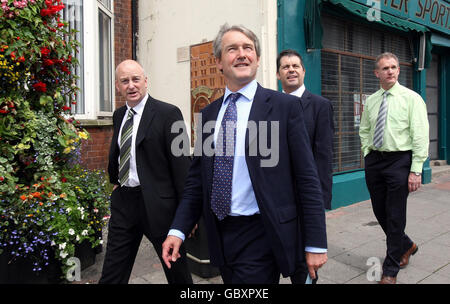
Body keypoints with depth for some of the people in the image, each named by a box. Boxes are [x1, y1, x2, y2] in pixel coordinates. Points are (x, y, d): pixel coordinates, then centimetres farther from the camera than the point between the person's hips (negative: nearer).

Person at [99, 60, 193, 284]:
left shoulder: (168, 113, -11)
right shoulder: (119, 115, 10)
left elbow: (181, 163, -13)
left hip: (158, 204, -6)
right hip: (123, 202, 6)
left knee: (177, 273, 13)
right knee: (111, 275, 11)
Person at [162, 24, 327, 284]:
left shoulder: (285, 106, -7)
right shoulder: (209, 114, 8)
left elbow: (307, 179, -7)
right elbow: (197, 178, 11)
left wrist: (316, 244, -7)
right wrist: (178, 230, 2)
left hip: (261, 237, -5)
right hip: (220, 237, 5)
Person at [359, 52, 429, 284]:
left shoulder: (411, 98, -5)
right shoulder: (370, 101, 9)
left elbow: (420, 136, -10)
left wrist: (416, 171, -15)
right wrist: (367, 154, 8)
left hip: (399, 160, -5)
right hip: (374, 160, 5)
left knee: (395, 216, -1)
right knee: (380, 212, 13)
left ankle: (391, 270, 14)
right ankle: (406, 245, 40)